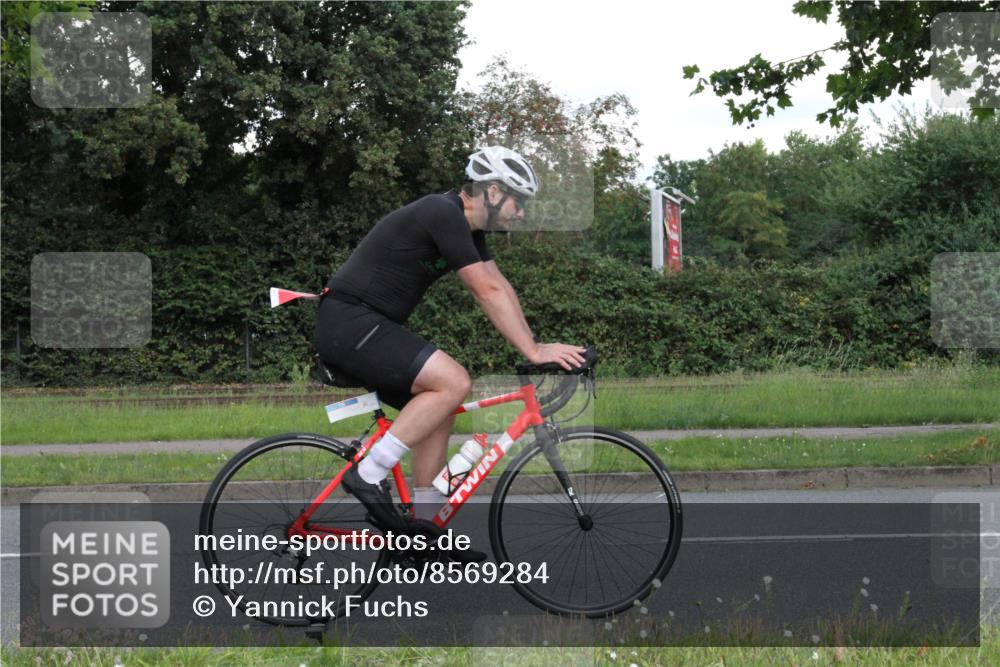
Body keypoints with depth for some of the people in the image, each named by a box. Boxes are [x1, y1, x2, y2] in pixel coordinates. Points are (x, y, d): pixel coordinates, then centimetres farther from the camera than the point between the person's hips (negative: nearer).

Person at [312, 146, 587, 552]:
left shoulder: (465, 225, 13)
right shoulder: (442, 215, -18)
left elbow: (500, 287, 14)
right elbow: (488, 292, -20)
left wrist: (537, 347, 7)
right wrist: (533, 351, -17)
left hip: (366, 327, 11)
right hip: (348, 323, -11)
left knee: (440, 408, 11)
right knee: (453, 382, -21)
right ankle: (368, 475, -16)